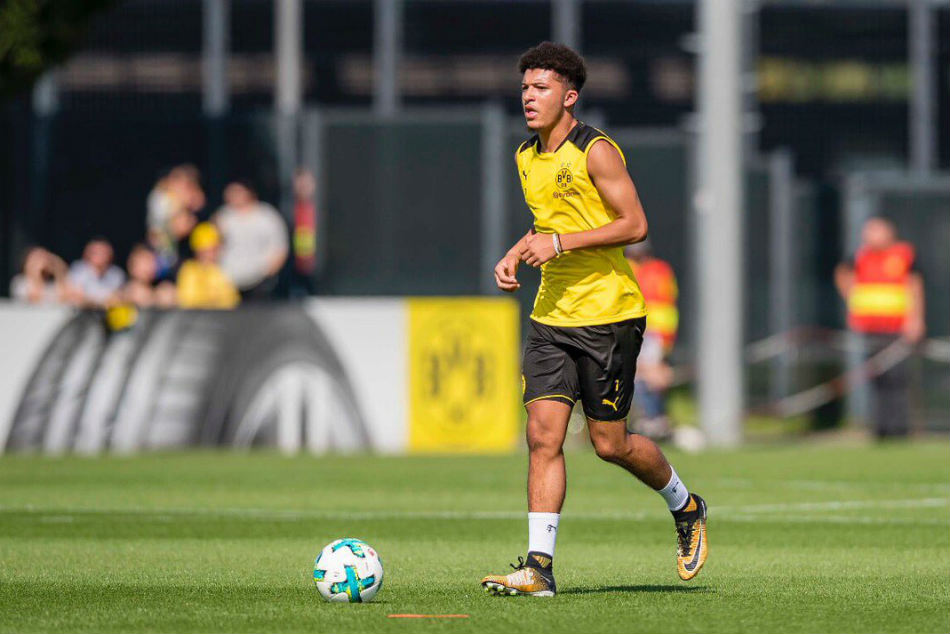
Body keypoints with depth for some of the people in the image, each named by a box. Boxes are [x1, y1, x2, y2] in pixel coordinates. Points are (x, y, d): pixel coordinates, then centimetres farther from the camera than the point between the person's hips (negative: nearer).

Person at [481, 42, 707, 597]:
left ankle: (686, 508, 29)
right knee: (543, 435, -7)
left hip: (608, 313, -6)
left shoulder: (596, 151, -12)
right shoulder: (527, 158, 11)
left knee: (610, 443, 1)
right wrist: (517, 255, 8)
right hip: (551, 316, 6)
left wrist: (561, 243, -21)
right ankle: (540, 567, -9)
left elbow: (635, 224, -15)